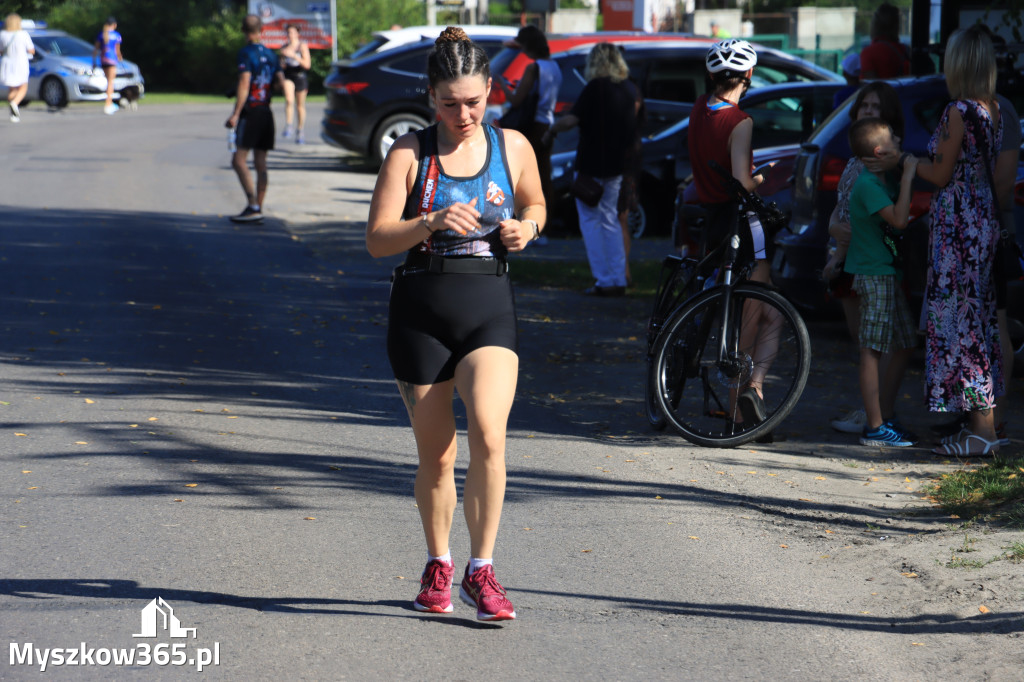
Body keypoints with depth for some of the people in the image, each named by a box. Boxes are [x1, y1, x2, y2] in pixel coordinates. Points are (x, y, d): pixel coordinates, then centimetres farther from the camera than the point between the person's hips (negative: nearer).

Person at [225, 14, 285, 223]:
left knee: (239, 159, -9)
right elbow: (281, 82, 12)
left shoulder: (246, 53, -9)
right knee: (260, 163, 7)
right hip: (266, 112, 7)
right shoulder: (270, 54, 11)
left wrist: (235, 114, -20)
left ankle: (252, 205, -19)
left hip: (250, 112, -7)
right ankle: (258, 210, 7)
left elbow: (244, 84, -17)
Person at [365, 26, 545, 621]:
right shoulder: (409, 153, -1)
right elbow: (378, 239, -6)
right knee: (436, 454, 7)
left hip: (489, 308, 0)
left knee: (488, 434, -20)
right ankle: (438, 566, 29)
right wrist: (431, 223, -23)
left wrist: (526, 227, 0)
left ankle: (481, 571, -10)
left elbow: (535, 206, 23)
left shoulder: (512, 147, 6)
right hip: (420, 309, 0)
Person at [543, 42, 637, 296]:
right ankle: (618, 280, 11)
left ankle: (603, 280, -3)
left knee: (591, 221, 1)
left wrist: (551, 131, -4)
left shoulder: (596, 88, -14)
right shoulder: (628, 91, 6)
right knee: (610, 220, 15)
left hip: (591, 163, -7)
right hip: (616, 164, 7)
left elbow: (572, 119, -19)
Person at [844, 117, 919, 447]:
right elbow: (898, 219, -27)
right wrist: (907, 176, -22)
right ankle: (874, 428, -8)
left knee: (904, 346, 12)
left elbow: (901, 219, 26)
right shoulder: (866, 184, -16)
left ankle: (886, 416, 21)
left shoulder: (883, 182, 14)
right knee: (872, 351, -8)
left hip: (889, 274, 10)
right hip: (873, 275, -10)